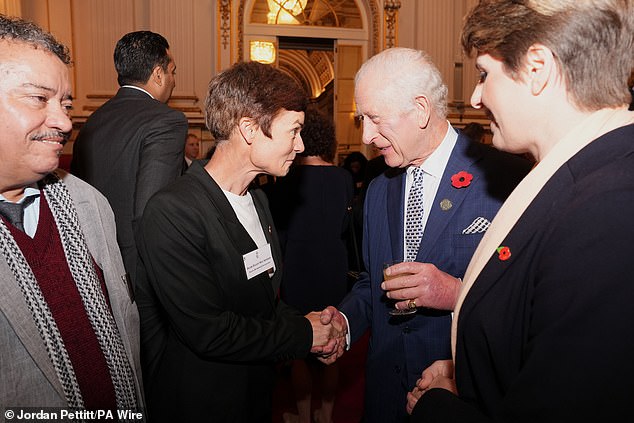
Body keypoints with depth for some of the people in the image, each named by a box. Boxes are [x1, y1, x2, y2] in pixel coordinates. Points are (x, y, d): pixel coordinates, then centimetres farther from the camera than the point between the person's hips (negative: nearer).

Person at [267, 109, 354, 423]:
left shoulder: (288, 180, -15)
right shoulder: (344, 178, -6)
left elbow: (279, 235, -8)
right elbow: (345, 227, 6)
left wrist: (276, 277, 4)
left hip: (297, 274, -3)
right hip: (335, 273, 4)